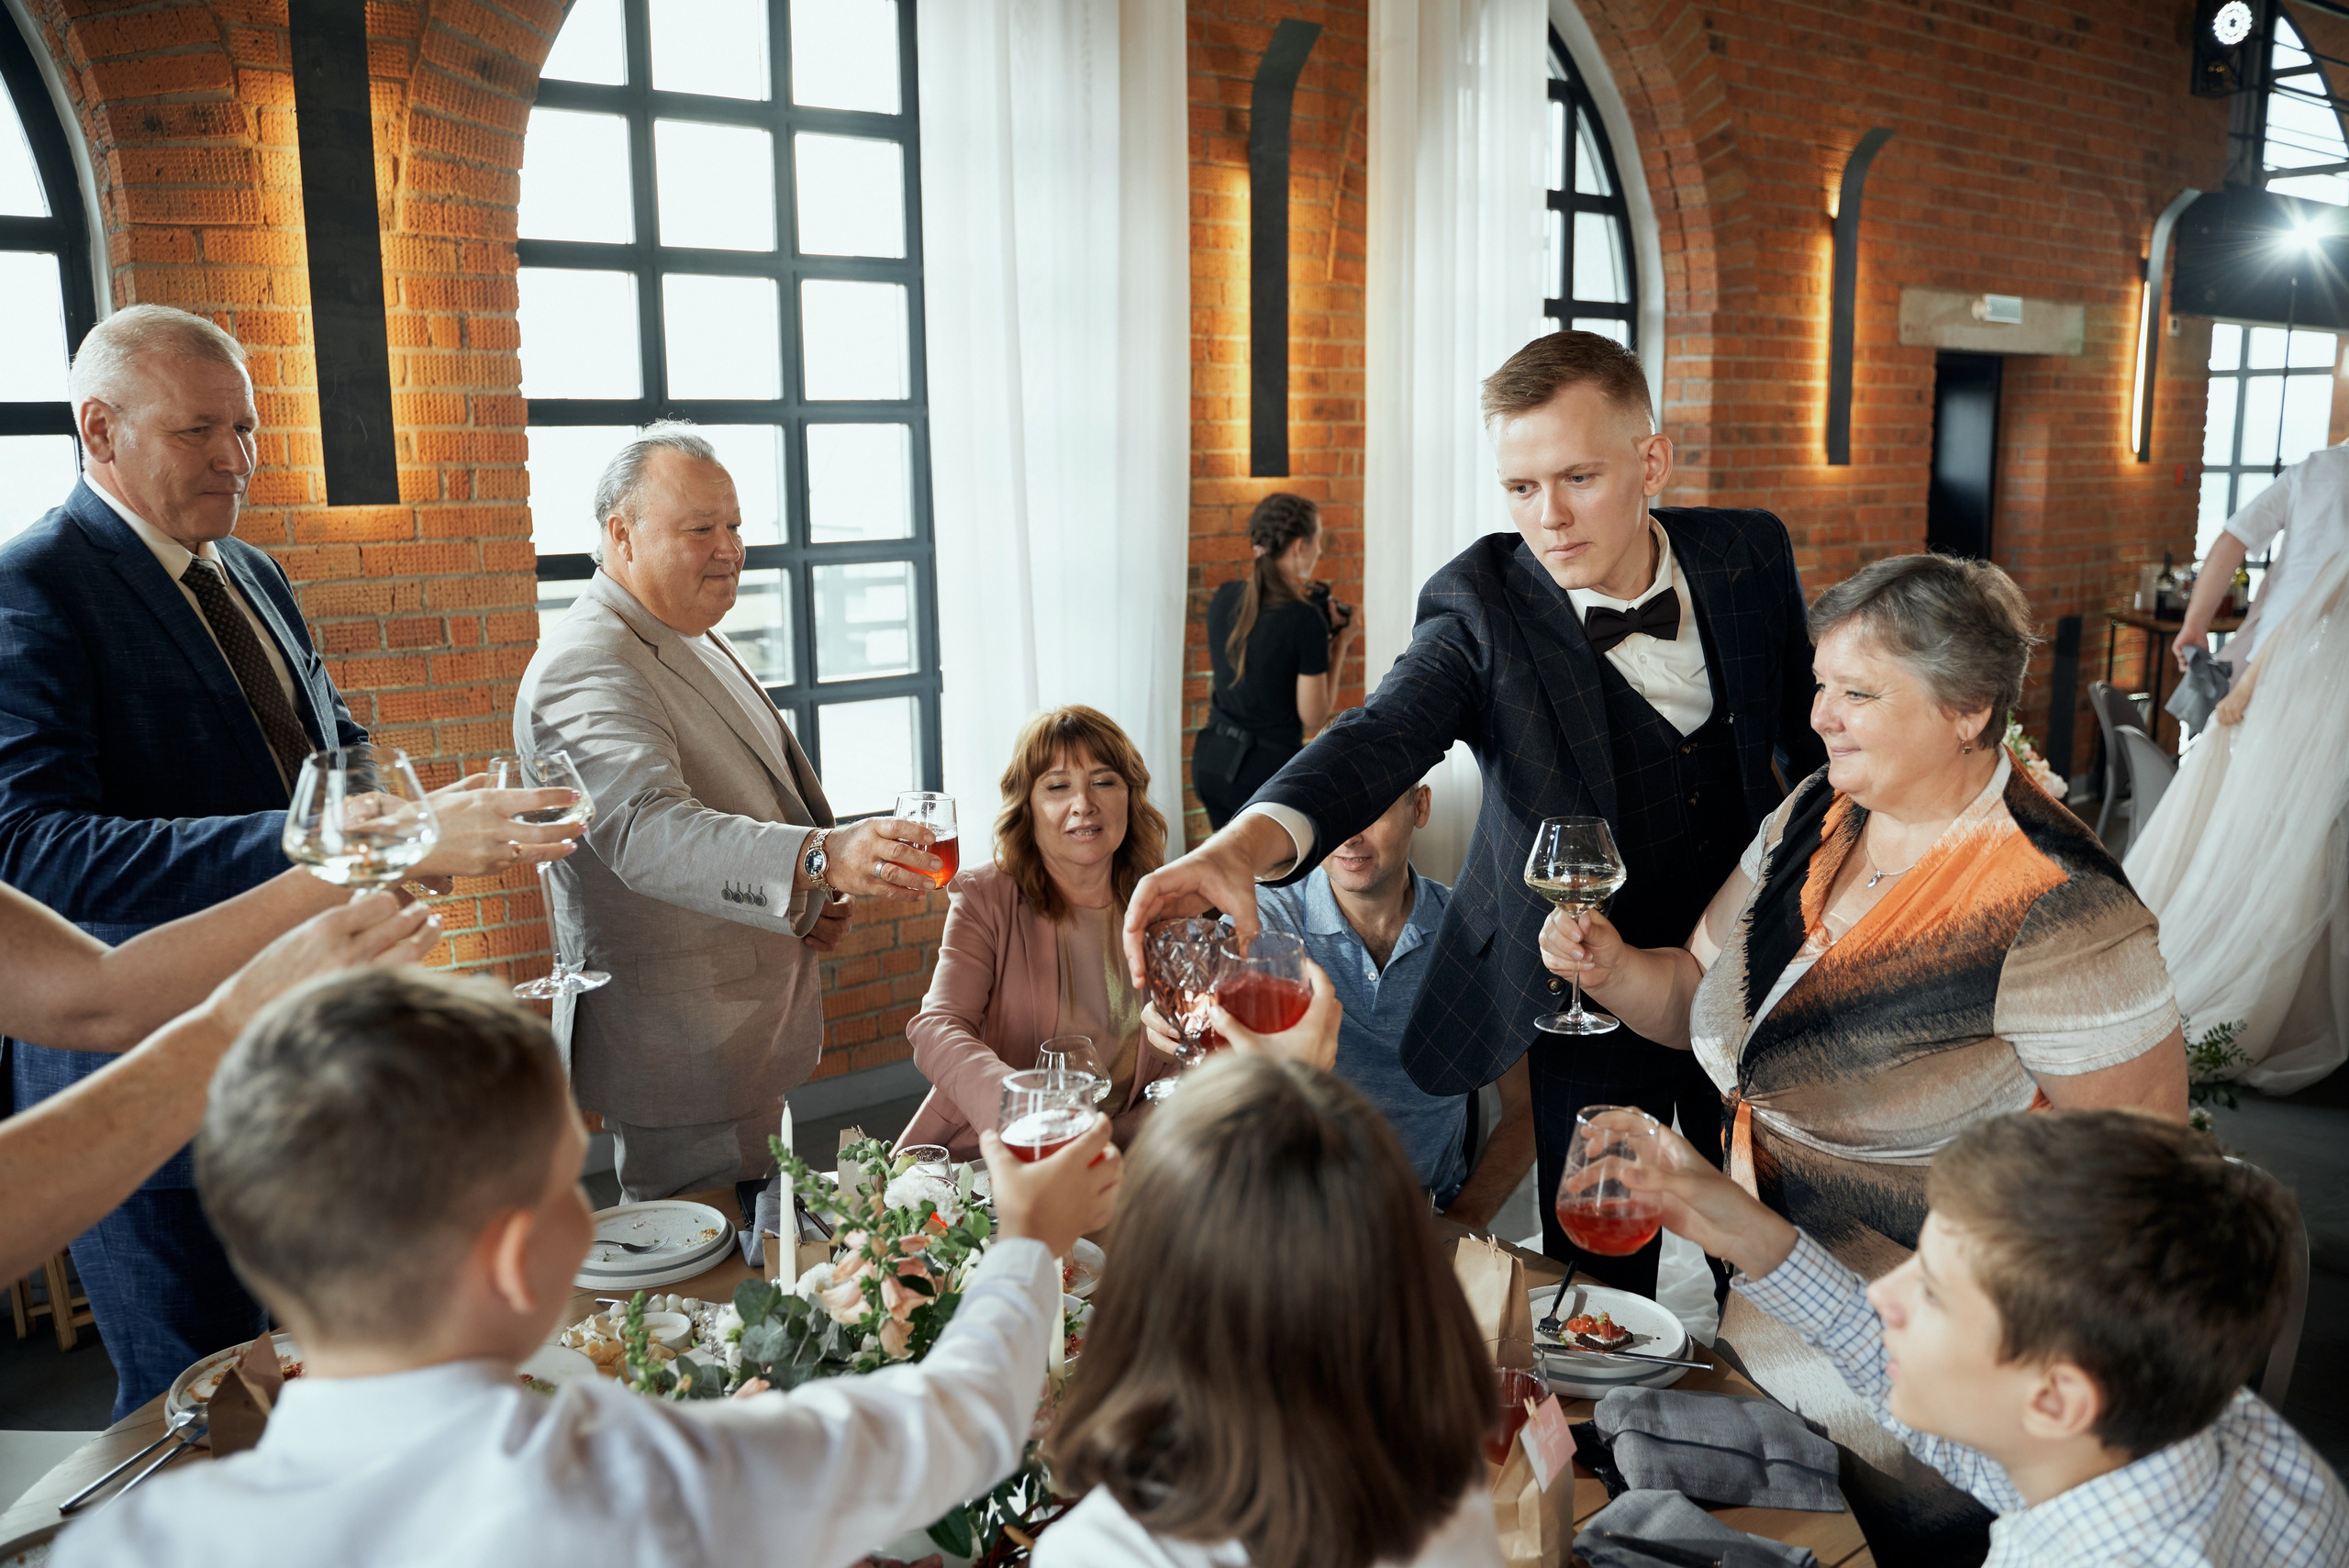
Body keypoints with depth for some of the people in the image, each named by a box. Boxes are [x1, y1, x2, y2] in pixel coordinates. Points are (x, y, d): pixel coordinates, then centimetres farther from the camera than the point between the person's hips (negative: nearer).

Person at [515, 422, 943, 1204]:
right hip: (681, 1059, -10)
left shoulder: (698, 643, 12)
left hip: (745, 1040, 10)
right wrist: (821, 858, -52)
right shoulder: (586, 668, -20)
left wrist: (815, 897, 4)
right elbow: (647, 832, -37)